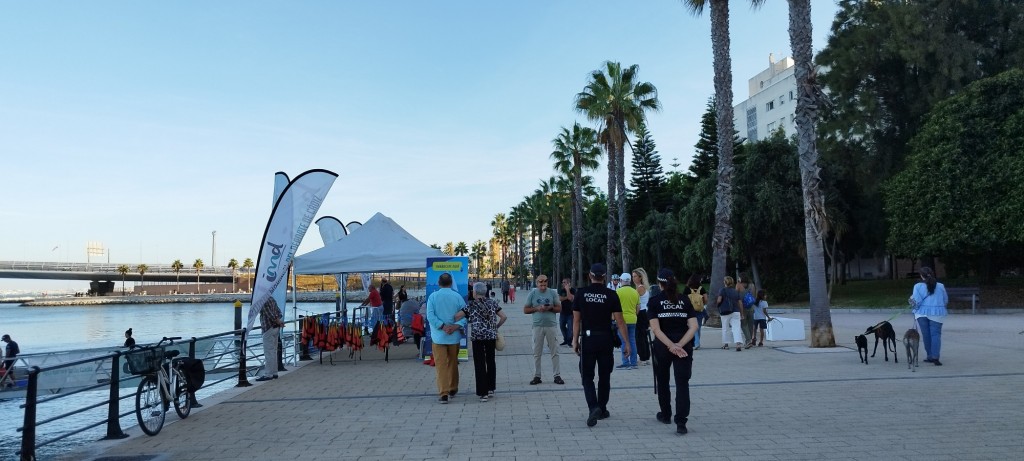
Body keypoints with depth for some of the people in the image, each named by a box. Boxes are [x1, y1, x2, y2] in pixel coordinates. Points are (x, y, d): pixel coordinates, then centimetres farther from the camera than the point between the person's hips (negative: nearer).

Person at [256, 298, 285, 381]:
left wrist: (278, 322, -6)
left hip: (269, 329, -9)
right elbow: (278, 312, 12)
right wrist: (279, 321, 1)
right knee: (273, 351, 14)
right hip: (276, 328, 9)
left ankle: (268, 374, 0)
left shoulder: (263, 302, -16)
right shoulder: (271, 299, 12)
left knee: (268, 352, -4)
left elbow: (270, 315, -19)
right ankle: (274, 373, 19)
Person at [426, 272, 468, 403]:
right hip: (454, 336, 2)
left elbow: (430, 316, -12)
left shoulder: (433, 296, -5)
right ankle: (452, 390, 30)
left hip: (438, 337, -2)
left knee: (441, 365, 1)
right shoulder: (457, 296, -2)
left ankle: (444, 393, -7)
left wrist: (443, 327, -13)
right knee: (453, 363, 17)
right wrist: (456, 326, -15)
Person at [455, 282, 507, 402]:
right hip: (491, 336, 3)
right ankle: (491, 389, 22)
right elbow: (504, 317, 3)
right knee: (490, 361, 16)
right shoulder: (493, 303, 4)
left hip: (477, 337, -3)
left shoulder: (471, 305, -4)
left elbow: (456, 316, -11)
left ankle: (483, 393, -1)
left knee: (479, 364, 1)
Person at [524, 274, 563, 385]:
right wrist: (537, 308, -11)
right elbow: (525, 310, 3)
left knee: (555, 352, 2)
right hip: (538, 325, 0)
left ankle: (557, 376, 9)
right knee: (537, 353, 4)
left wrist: (550, 308, -14)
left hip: (551, 325, 0)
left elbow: (559, 308, 5)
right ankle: (537, 376, 12)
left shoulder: (552, 293, 4)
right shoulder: (532, 294, 3)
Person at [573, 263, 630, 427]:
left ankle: (593, 407, -14)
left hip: (588, 339, 0)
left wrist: (575, 340, 7)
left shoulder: (581, 293, -2)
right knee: (604, 376, 15)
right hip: (606, 339, 1)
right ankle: (602, 409, 24)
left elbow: (576, 319, 0)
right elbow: (619, 320, -6)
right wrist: (626, 341, 1)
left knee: (587, 376, 6)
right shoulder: (611, 295, -4)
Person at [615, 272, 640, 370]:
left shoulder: (618, 291, -10)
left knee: (624, 342, 0)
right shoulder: (635, 292, 6)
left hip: (622, 319, -5)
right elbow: (638, 307, 11)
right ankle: (633, 363, 13)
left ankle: (626, 363, 0)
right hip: (633, 320, 5)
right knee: (632, 341, 10)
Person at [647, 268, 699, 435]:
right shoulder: (685, 300, 4)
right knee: (682, 383, -1)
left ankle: (665, 415, 32)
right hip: (684, 347, 1)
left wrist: (671, 346, -16)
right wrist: (680, 345, -14)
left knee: (663, 380, 19)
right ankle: (681, 422, -12)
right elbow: (693, 326, -7)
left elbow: (656, 329, -14)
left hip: (662, 346, -1)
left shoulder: (654, 301, -3)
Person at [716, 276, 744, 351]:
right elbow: (740, 303, 9)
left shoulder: (723, 290, -3)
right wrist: (742, 314, 15)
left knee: (725, 329, 12)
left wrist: (716, 304, 9)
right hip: (736, 312, 3)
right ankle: (739, 343, -23)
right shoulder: (736, 291, 11)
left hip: (725, 312, -3)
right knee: (736, 328, -5)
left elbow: (719, 300, -13)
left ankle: (725, 344, 19)